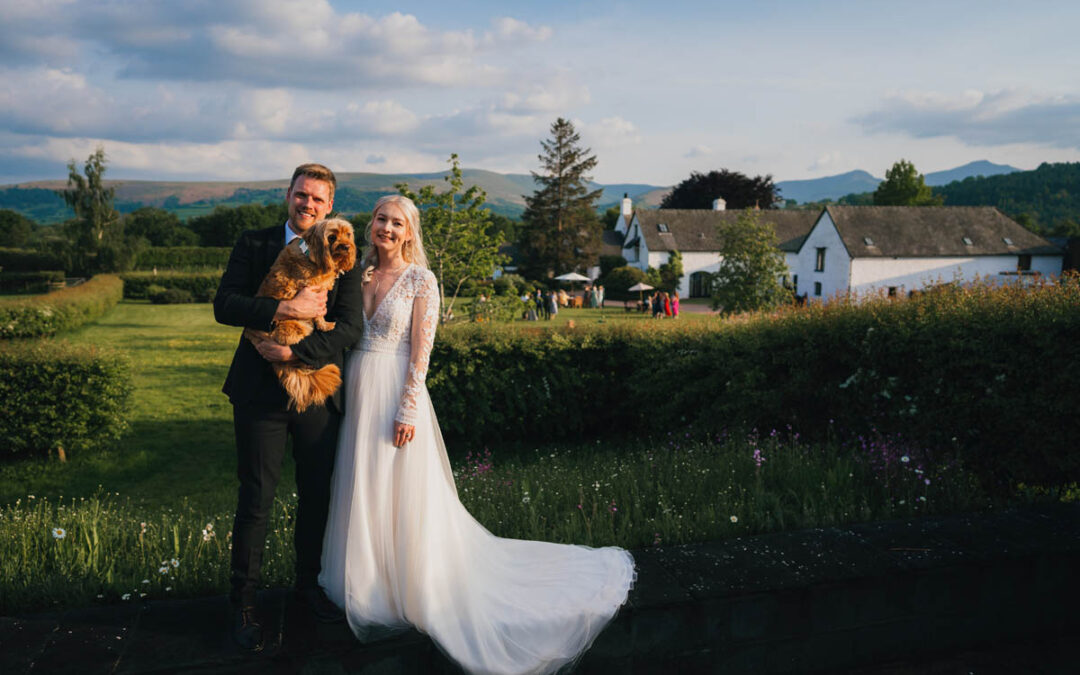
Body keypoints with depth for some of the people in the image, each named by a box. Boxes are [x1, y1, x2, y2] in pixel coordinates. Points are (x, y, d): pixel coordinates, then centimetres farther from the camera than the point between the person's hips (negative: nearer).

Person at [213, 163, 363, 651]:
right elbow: (224, 305, -9)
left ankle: (309, 585, 33)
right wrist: (287, 309, -21)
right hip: (261, 391, -2)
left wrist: (293, 350, -18)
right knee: (255, 500, 3)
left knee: (317, 497, 13)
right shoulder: (254, 244, 2)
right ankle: (243, 602, 18)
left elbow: (350, 327, -8)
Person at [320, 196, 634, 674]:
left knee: (403, 498, 1)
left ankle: (411, 593, 18)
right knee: (362, 495, 14)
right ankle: (368, 587, 31)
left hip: (396, 392, -6)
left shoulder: (420, 280, -7)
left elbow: (421, 352, -12)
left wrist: (407, 411, -17)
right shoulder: (360, 274, 10)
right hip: (357, 392, 6)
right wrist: (344, 395, 7)